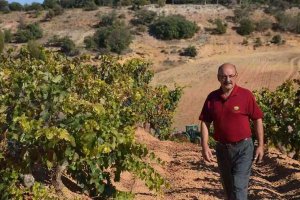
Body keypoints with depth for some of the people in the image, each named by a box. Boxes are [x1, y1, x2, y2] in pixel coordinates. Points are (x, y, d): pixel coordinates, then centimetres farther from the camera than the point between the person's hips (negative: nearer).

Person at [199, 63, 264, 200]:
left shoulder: (246, 95, -9)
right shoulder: (212, 97, 0)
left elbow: (257, 120, -4)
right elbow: (205, 122, 3)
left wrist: (260, 146, -6)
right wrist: (205, 146, -6)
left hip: (243, 148, -4)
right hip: (222, 148, 4)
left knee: (239, 187, -8)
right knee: (228, 188, 19)